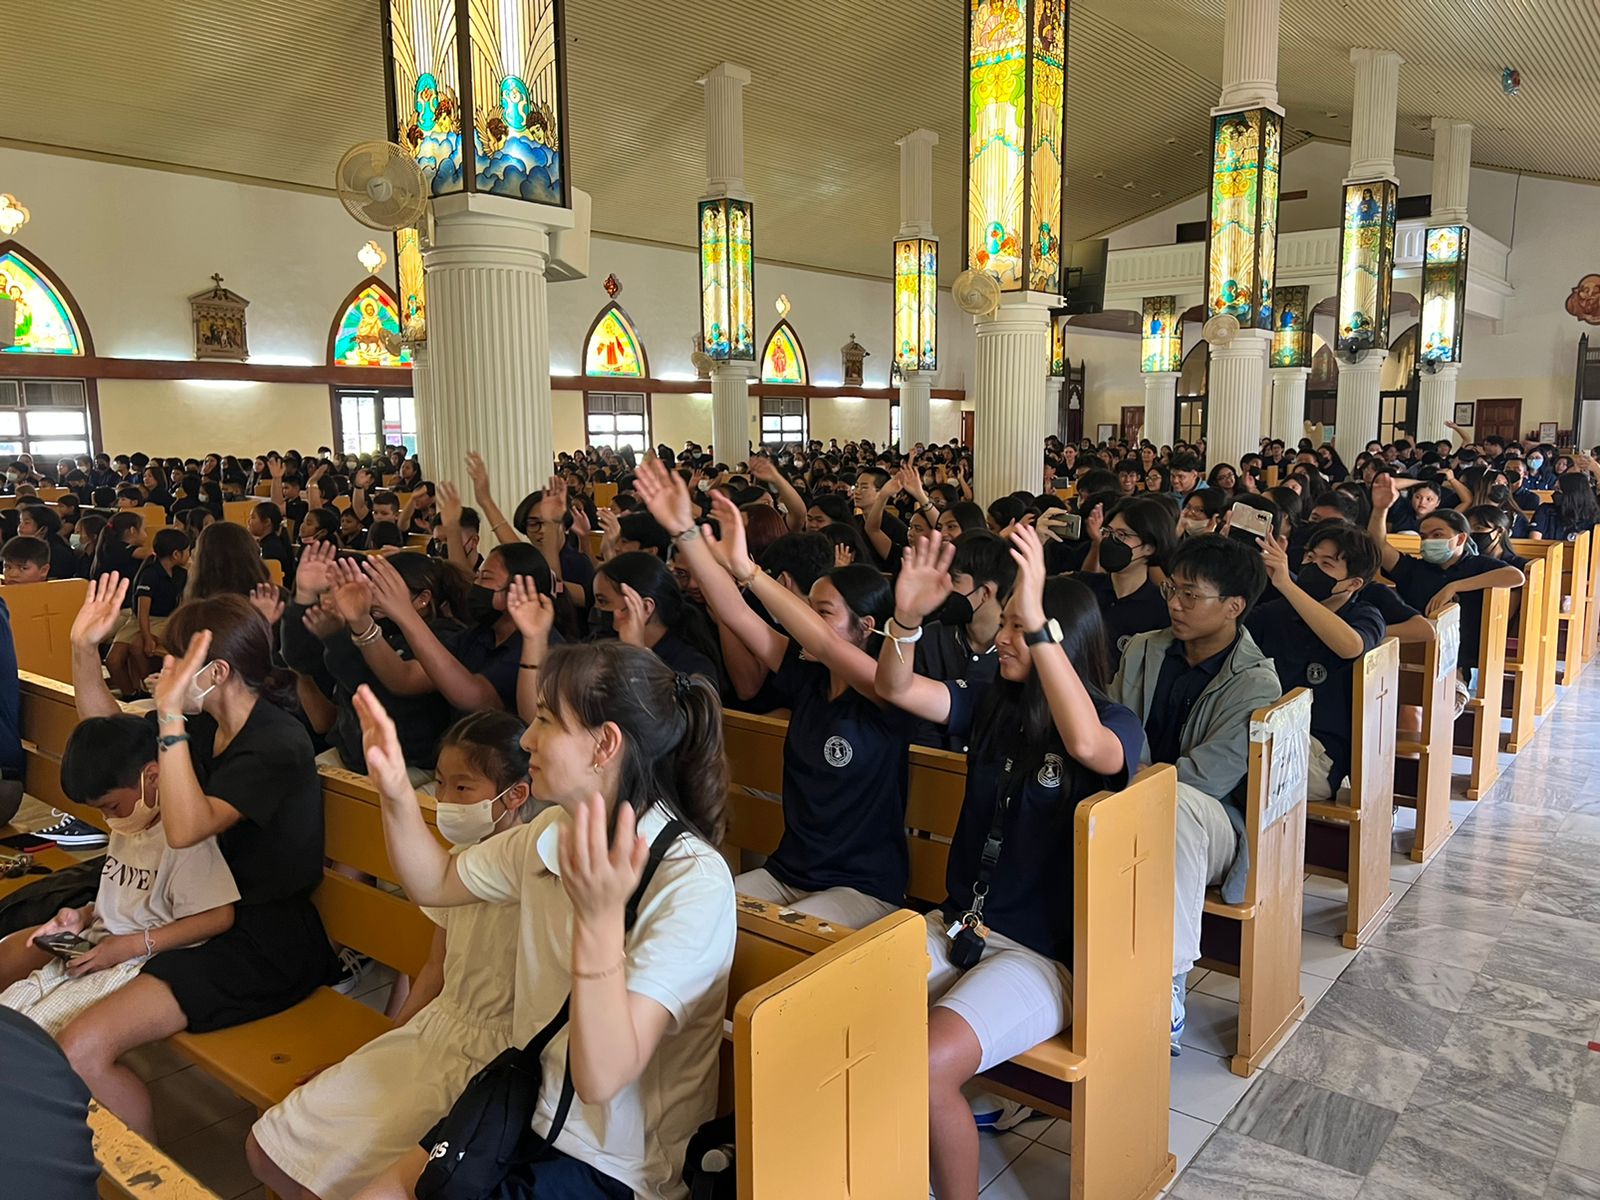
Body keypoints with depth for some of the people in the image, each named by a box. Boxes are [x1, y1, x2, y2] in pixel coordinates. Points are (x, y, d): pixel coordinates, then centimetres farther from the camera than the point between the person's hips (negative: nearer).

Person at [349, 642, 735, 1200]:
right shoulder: (555, 833, -4)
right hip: (528, 1112, 6)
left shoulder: (693, 882, -26)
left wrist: (601, 918, -44)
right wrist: (397, 794, -6)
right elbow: (436, 882, 12)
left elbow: (602, 1077, -30)